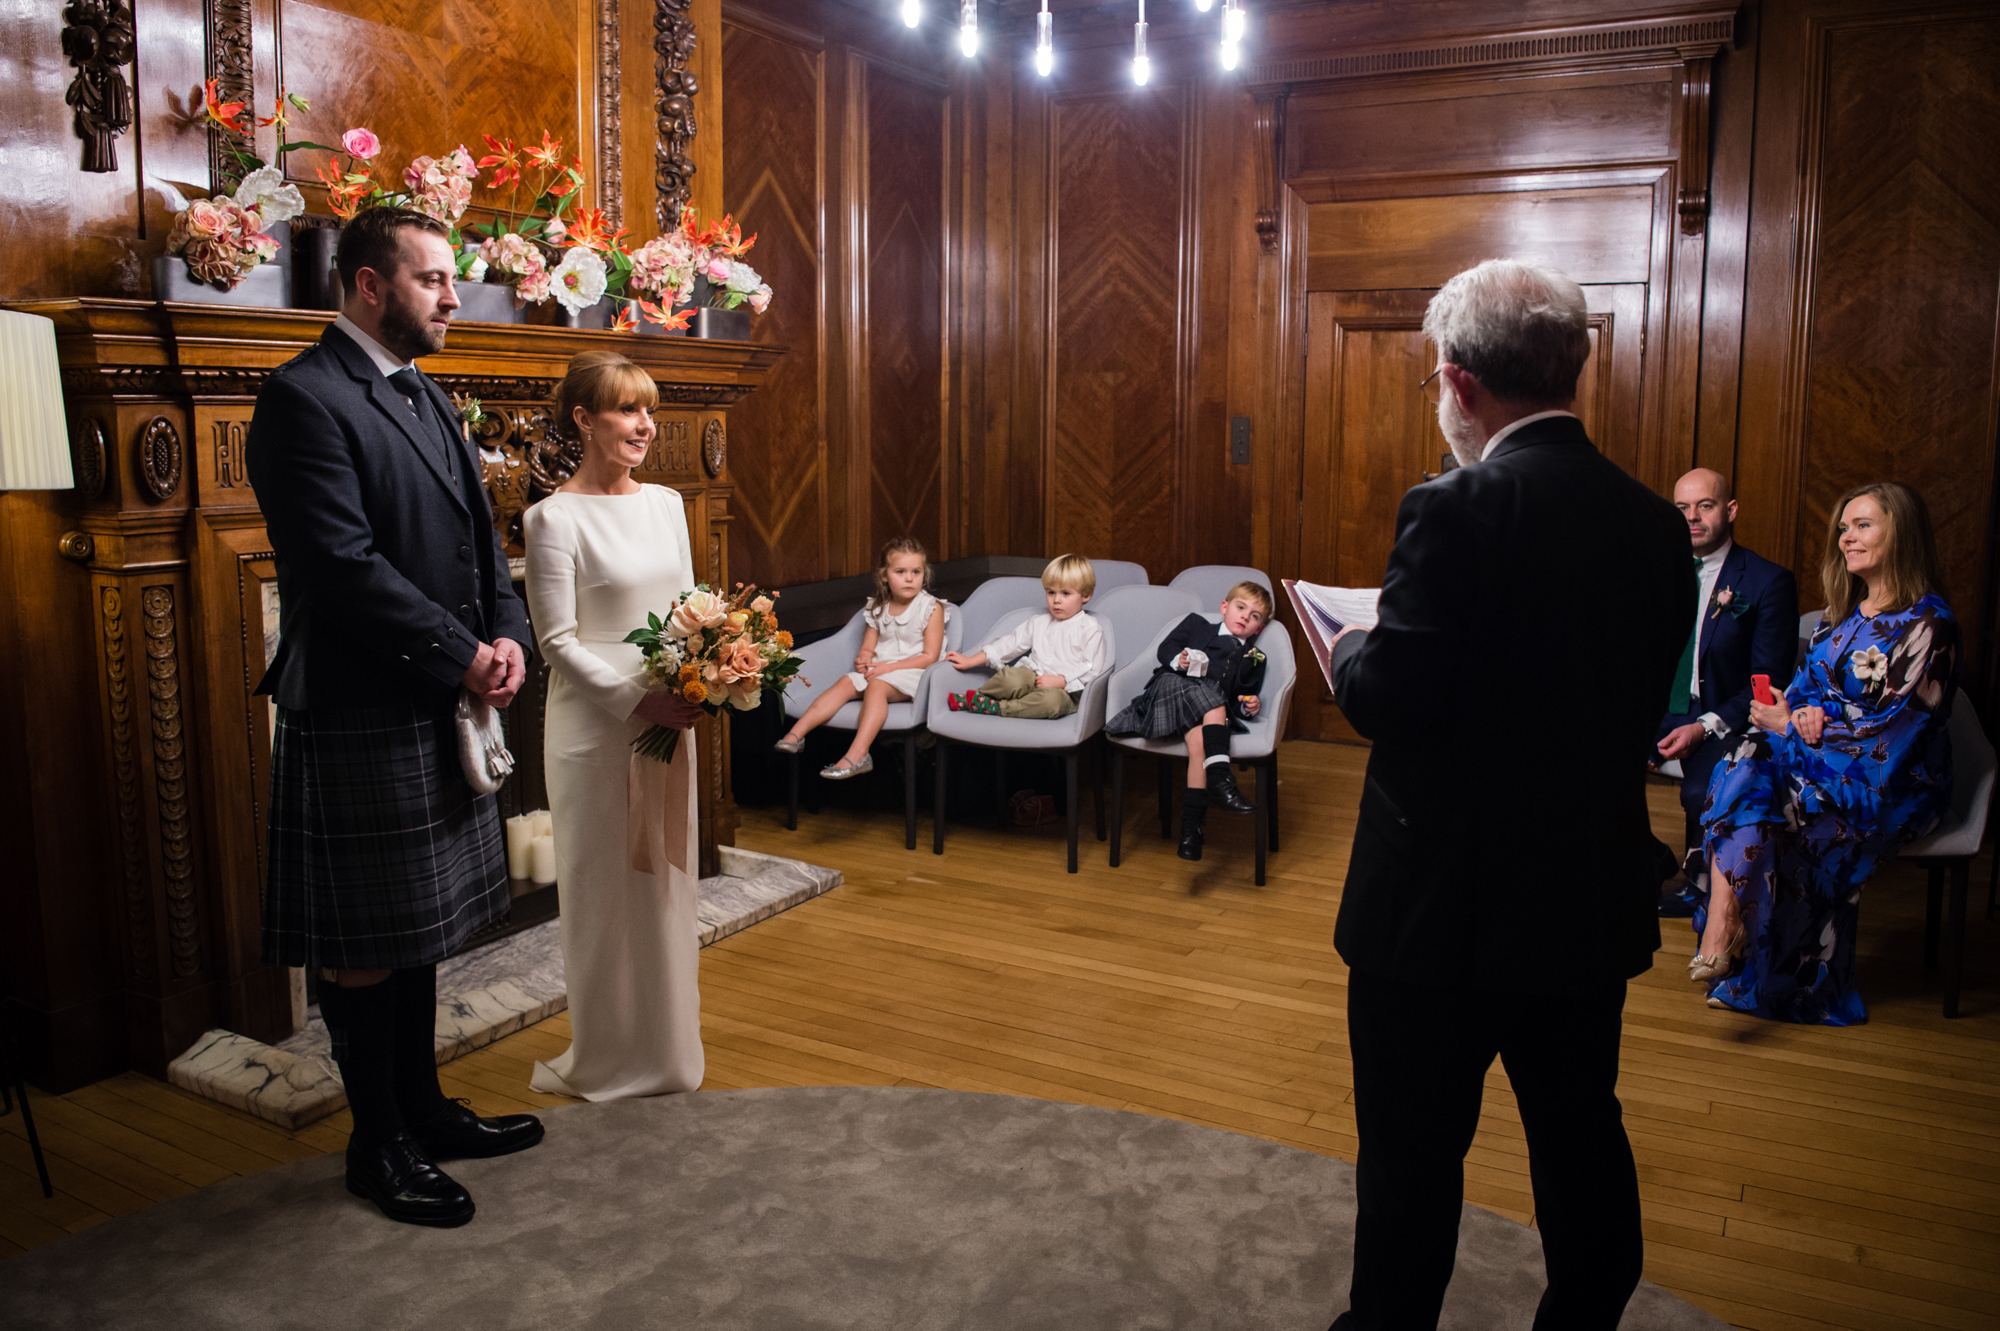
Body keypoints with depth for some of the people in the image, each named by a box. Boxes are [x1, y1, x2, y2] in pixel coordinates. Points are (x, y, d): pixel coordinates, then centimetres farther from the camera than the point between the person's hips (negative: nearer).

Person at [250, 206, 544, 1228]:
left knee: (420, 924, 18)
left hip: (441, 709, 9)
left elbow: (479, 536, 15)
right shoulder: (305, 398, -14)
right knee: (363, 948, 5)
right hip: (359, 717, -9)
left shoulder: (425, 398, 15)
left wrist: (506, 634, -2)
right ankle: (377, 1146, 20)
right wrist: (459, 656, -17)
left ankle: (423, 1110, 33)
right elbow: (344, 565, -22)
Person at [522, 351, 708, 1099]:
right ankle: (609, 1059, 22)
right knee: (604, 888, 5)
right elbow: (558, 641, -13)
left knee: (667, 881, 15)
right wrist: (636, 700, -20)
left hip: (668, 721, 6)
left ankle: (666, 1045, 31)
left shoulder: (665, 504, 8)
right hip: (595, 726, -6)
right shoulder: (556, 519, -11)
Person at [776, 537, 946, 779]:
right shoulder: (877, 609, 12)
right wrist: (863, 659, -11)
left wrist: (888, 667, -17)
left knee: (876, 686, -32)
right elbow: (867, 648, 16)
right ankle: (796, 734, -26)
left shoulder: (932, 608, -5)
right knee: (846, 682, -20)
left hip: (911, 671, -6)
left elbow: (929, 656, -10)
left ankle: (857, 755, -46)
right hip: (878, 669, 6)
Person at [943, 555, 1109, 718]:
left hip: (1062, 689, -4)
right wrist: (971, 661, 16)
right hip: (1030, 677, 4)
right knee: (1011, 677, -34)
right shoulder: (1037, 623, 21)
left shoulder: (1090, 630, 3)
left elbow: (1091, 668, -6)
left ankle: (994, 707, -36)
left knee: (1053, 699, -41)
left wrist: (1058, 680, -16)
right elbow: (1011, 644, 22)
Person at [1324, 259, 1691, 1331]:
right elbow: (1644, 697, 6)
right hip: (1594, 904, 7)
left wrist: (1346, 651, -3)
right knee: (1582, 1135, 21)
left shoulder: (1457, 509, -20)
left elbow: (1388, 698, -23)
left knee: (1413, 1152, 11)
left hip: (1447, 901, -6)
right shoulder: (1653, 520, 1)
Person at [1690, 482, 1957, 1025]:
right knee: (1743, 771, -26)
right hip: (1822, 756, 7)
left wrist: (1791, 725, -13)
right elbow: (1805, 683, 14)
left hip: (1893, 784, -6)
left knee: (1755, 810, -30)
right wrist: (1803, 711, -11)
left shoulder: (1927, 625, -13)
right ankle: (1722, 930, -36)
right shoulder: (1845, 609, 12)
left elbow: (1890, 731, -17)